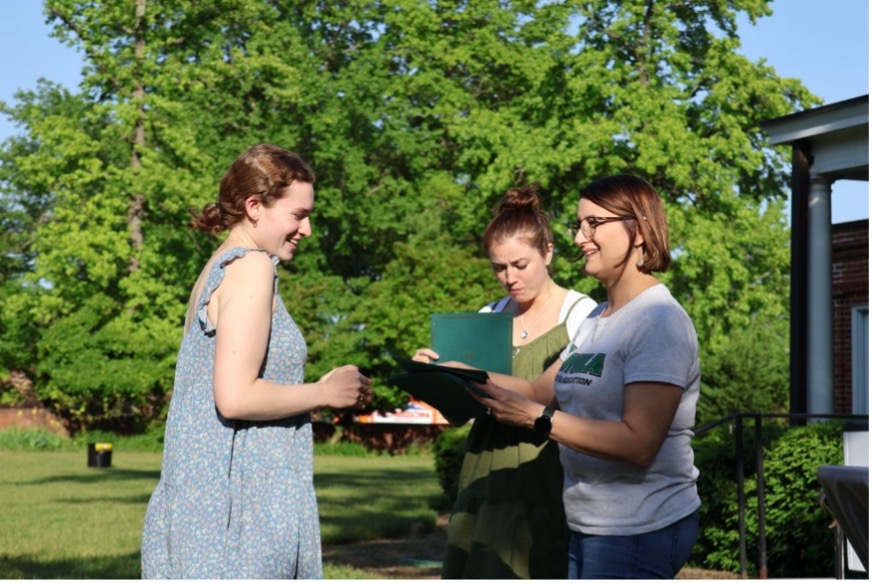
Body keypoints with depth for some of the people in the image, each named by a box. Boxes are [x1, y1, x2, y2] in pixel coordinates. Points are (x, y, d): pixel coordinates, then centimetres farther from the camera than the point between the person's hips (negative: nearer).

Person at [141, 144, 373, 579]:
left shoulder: (216, 270, 17)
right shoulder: (251, 265, -10)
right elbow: (235, 396, -19)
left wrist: (326, 392, 15)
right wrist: (324, 393, -7)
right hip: (240, 503, -9)